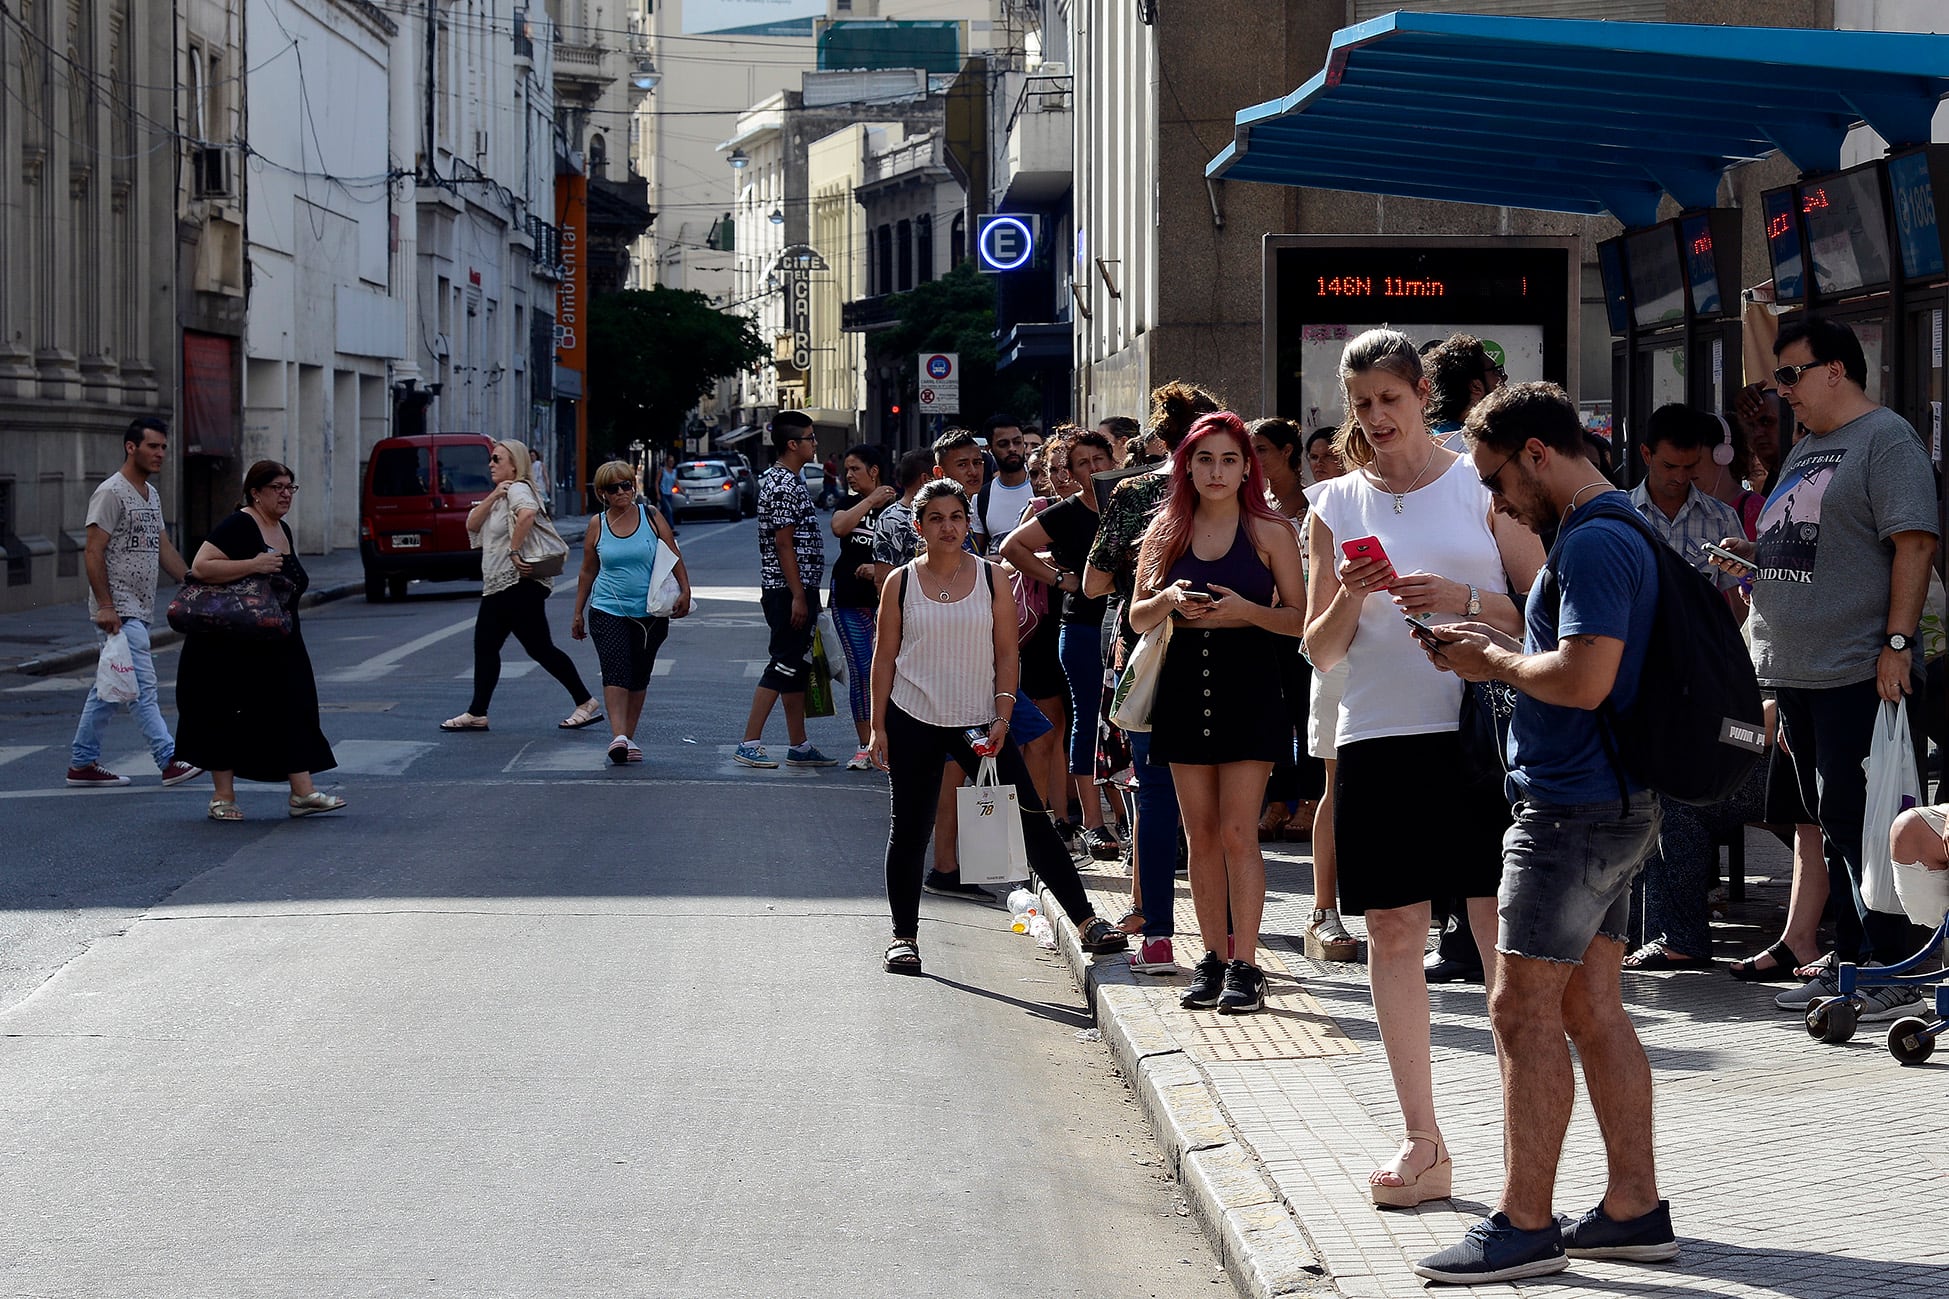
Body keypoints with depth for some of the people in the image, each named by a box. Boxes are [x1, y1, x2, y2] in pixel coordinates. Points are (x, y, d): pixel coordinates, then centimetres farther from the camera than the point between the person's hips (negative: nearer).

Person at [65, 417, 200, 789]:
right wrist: (105, 606, -21)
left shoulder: (152, 494, 16)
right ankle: (170, 761, -11)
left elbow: (163, 548, 21)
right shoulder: (111, 493, -12)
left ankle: (82, 764, 16)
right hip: (119, 611, -9)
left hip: (139, 609, 9)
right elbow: (93, 552, -16)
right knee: (143, 687, -10)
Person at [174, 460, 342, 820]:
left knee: (292, 709, 2)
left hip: (276, 645, 8)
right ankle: (223, 797, 5)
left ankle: (302, 792, 2)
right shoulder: (238, 526, -14)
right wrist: (254, 565, -27)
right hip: (231, 645, -8)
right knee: (227, 717, -2)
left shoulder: (284, 531, 13)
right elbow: (201, 567, -24)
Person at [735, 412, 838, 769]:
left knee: (797, 669, 12)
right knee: (783, 666, -8)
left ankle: (799, 747, 16)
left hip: (797, 591, 10)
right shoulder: (785, 485, -16)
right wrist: (798, 596, -20)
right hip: (790, 590, -10)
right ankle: (749, 744, -7)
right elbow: (783, 543, -20)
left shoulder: (778, 479, 16)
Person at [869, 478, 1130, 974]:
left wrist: (1001, 718, -6)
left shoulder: (992, 579, 2)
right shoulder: (901, 583, 2)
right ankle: (904, 936, 18)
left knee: (1032, 821, -3)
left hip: (980, 723, 0)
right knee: (909, 830, 5)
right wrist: (877, 726, 1)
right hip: (913, 723, 0)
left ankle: (1087, 923, -2)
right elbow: (884, 657, 5)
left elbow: (1006, 654, 4)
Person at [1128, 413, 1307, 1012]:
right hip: (1185, 684, 4)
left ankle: (1244, 965, -7)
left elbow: (1300, 619, -1)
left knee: (1237, 833, -9)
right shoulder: (1166, 529, 9)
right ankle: (1212, 959, 13)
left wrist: (1246, 610, -17)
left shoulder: (1270, 531, 0)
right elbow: (1138, 618, 10)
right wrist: (1168, 600, -11)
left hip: (1248, 686, -4)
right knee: (1201, 835, 6)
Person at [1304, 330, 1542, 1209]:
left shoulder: (1480, 485, 4)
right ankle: (1422, 1144, 12)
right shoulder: (1337, 505, 12)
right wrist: (1348, 600, -8)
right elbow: (1319, 652, 12)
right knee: (1393, 932, 4)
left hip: (1480, 736, -3)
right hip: (1376, 741, 3)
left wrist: (1466, 603, -14)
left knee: (1503, 936, -7)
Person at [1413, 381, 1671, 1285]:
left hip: (1573, 807, -10)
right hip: (1613, 806, 10)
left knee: (1523, 1009, -5)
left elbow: (1585, 678, -26)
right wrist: (1502, 649, 11)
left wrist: (1498, 661, -10)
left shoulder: (1594, 545, -17)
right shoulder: (1625, 532, 16)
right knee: (1590, 1007, 12)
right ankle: (1634, 1209, 16)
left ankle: (1524, 1226, -1)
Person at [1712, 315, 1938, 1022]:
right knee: (1830, 821, 12)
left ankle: (1892, 970, -2)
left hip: (1860, 673, -9)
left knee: (1859, 823, -8)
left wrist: (1897, 640, -21)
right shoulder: (1803, 450, 21)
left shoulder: (1886, 438, -7)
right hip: (1795, 672, 9)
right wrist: (1751, 553, 9)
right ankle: (1847, 961, 18)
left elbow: (1914, 541, -15)